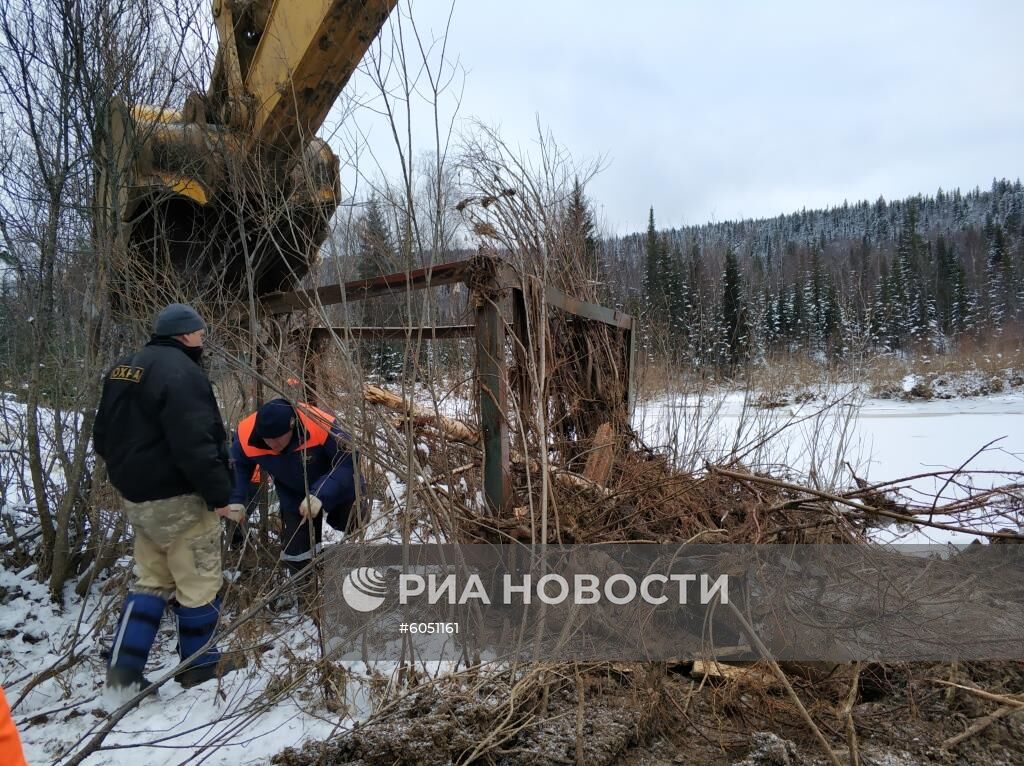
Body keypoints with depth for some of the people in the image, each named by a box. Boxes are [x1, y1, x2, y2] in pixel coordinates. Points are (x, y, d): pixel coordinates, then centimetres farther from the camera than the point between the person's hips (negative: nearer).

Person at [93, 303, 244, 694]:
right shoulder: (180, 372, -19)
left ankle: (124, 666, 16)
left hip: (137, 495, 9)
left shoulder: (123, 369, 12)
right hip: (178, 498, -9)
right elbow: (194, 445, -26)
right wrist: (220, 495, -20)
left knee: (152, 580, 19)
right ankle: (198, 662, 20)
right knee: (199, 583, 7)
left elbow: (103, 435, 19)